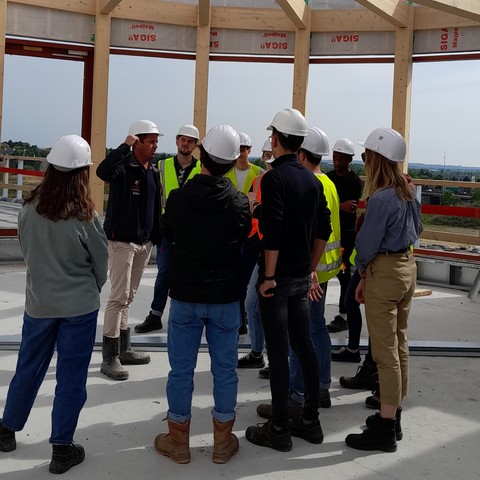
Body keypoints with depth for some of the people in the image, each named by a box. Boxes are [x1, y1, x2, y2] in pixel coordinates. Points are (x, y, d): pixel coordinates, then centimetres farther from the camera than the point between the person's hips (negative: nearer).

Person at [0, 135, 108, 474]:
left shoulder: (30, 208, -8)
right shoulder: (85, 216, -17)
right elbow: (101, 264, -5)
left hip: (38, 302, 4)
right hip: (79, 306, -3)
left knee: (28, 369, 20)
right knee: (71, 377, 8)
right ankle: (62, 449, 16)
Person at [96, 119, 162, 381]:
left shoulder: (153, 172, 12)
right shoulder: (123, 166, -13)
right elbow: (103, 171, -37)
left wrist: (157, 238, 16)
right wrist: (125, 146, -30)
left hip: (144, 243, 8)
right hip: (121, 241, -8)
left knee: (128, 298, 16)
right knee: (119, 298, -9)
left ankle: (123, 349, 26)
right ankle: (109, 357, -2)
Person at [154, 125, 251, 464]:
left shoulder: (179, 198, -12)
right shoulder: (240, 202, -10)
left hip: (186, 297, -1)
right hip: (227, 299, 1)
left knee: (181, 369, 9)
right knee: (225, 369, 11)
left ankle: (179, 442, 20)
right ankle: (223, 442, 21)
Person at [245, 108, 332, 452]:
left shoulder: (274, 178, -14)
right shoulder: (312, 180, 9)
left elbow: (272, 232, -21)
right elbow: (324, 229, 13)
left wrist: (268, 276, -15)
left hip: (277, 279, -7)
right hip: (303, 278, 7)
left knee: (278, 352, -1)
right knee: (304, 346, 13)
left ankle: (279, 429, 7)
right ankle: (310, 421, 22)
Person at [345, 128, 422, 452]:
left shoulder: (381, 198, -21)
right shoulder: (408, 191, 6)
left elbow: (368, 243, -16)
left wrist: (363, 276, 1)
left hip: (384, 272, -9)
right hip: (408, 266, 9)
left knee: (385, 352, -3)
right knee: (399, 346, 14)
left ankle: (385, 430, 5)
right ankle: (394, 417, 26)